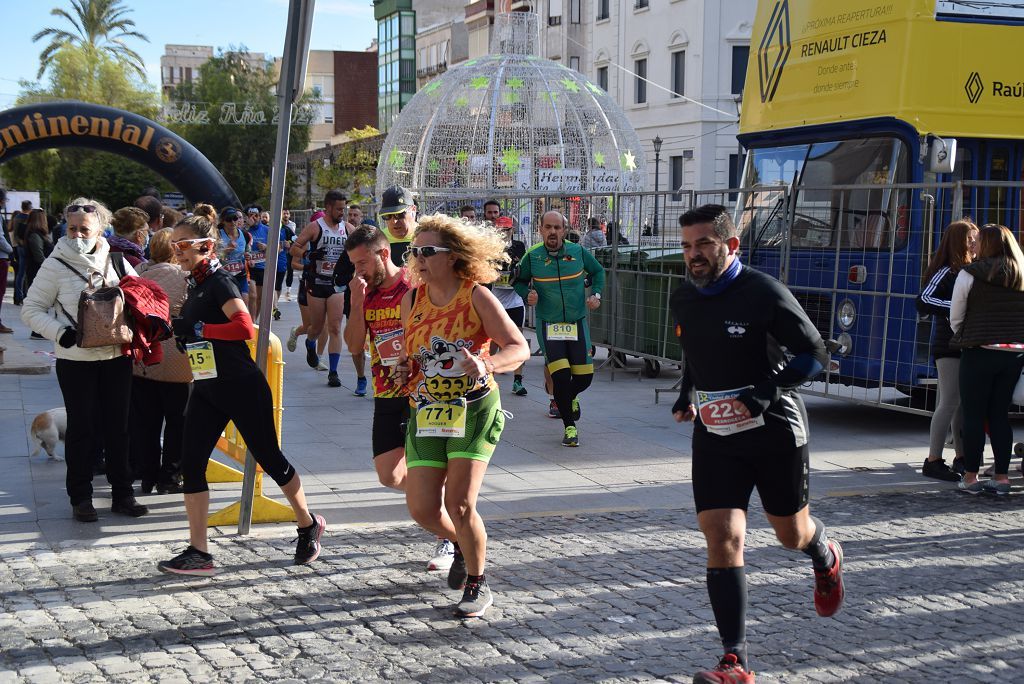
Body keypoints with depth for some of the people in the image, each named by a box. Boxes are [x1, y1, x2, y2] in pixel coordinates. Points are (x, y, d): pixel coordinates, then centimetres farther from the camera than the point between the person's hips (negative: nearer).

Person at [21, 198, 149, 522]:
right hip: (75, 360, -3)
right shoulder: (56, 265, -6)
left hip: (117, 356, 3)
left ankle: (122, 493, 20)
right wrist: (61, 333, -18)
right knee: (81, 428, 4)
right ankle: (80, 498, 15)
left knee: (117, 426, 9)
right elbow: (32, 310, -3)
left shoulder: (116, 262, 3)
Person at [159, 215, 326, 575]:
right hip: (207, 390, 8)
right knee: (190, 464, -2)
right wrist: (179, 329, 10)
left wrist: (196, 329, -27)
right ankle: (198, 552, 1)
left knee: (269, 459, 5)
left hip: (242, 388, -8)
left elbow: (245, 326, -30)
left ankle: (309, 525, 27)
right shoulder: (196, 285, 11)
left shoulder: (220, 283, -15)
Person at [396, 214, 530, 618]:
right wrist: (405, 368, 2)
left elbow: (519, 348, -12)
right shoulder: (412, 299, 6)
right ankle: (461, 545, 34)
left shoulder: (477, 297, -8)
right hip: (426, 413, 5)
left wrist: (487, 365, -30)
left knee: (459, 503, -13)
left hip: (474, 409, -4)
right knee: (422, 509, -2)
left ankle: (478, 585, 10)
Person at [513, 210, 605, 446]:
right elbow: (520, 282, 11)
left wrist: (595, 294, 1)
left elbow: (598, 271, 16)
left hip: (577, 323, 2)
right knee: (561, 375, -15)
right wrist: (527, 295, -10)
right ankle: (569, 427, 0)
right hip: (548, 325, -2)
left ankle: (567, 398, 38)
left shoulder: (578, 252, -2)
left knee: (584, 376, 1)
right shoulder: (532, 256, -5)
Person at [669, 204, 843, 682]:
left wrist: (765, 392, -24)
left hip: (775, 431, -4)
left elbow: (814, 353, -12)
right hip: (715, 436, 4)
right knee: (721, 539, -10)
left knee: (791, 534, 14)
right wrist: (687, 396, 9)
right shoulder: (683, 299, 3)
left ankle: (826, 559, 53)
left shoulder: (763, 293, -16)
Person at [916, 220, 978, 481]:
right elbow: (923, 301, -21)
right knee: (950, 402, -9)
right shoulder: (946, 272, -9)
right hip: (949, 347, -8)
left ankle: (961, 457, 19)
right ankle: (933, 461, -4)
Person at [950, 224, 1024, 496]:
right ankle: (1001, 477, 10)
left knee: (973, 415, 2)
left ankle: (971, 477, 3)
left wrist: (962, 339, 15)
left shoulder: (969, 275, -6)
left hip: (979, 353, -4)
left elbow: (955, 318, 0)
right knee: (1000, 415, 10)